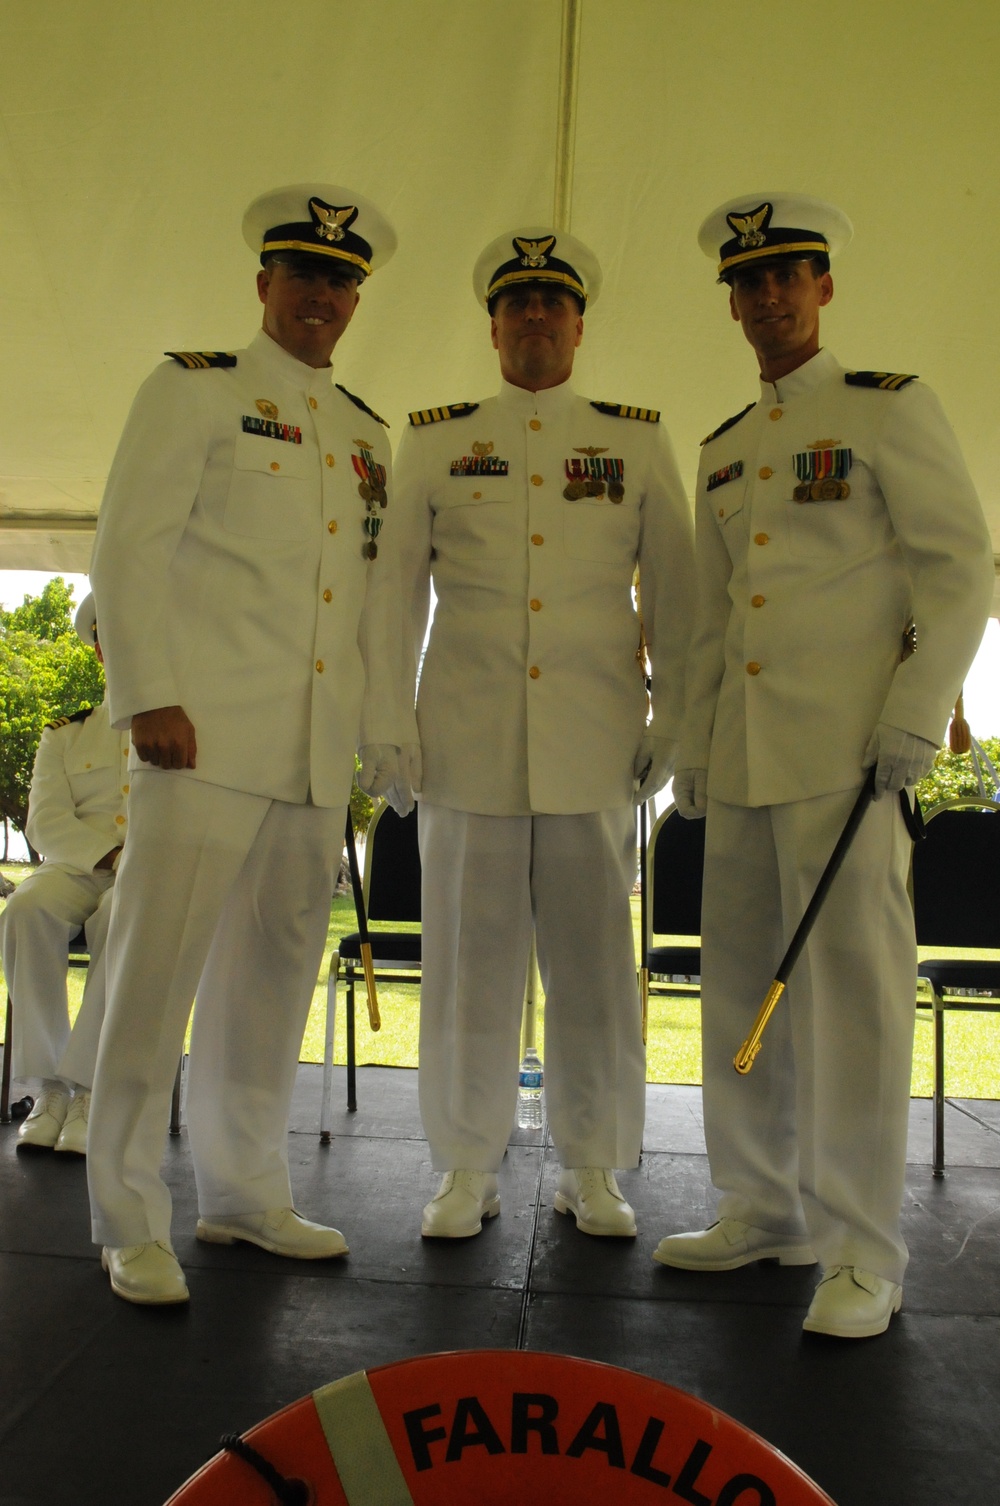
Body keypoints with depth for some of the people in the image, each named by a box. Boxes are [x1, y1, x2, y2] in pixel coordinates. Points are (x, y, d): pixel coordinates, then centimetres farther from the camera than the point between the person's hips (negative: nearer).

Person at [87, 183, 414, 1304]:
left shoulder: (365, 436, 22)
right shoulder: (192, 390, 5)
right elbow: (129, 548, -3)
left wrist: (388, 737, 16)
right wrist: (148, 696, -13)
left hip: (318, 753, 6)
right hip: (206, 740, -5)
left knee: (272, 976, 9)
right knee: (157, 969, -3)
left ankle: (245, 1194, 23)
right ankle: (130, 1222, 10)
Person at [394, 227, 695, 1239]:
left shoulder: (638, 442, 12)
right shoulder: (432, 441, 12)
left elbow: (674, 592, 11)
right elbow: (395, 593, 13)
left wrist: (672, 721, 4)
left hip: (594, 747, 0)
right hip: (465, 740, 0)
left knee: (595, 960, 4)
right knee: (469, 958, 4)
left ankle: (591, 1170, 20)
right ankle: (467, 1169, 18)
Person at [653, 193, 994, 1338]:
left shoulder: (891, 408, 3)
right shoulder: (721, 452, 20)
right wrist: (693, 751, 17)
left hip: (848, 747, -6)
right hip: (743, 757, 6)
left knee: (853, 986, -5)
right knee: (741, 985, 8)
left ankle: (862, 1253, 6)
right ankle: (763, 1211, 22)